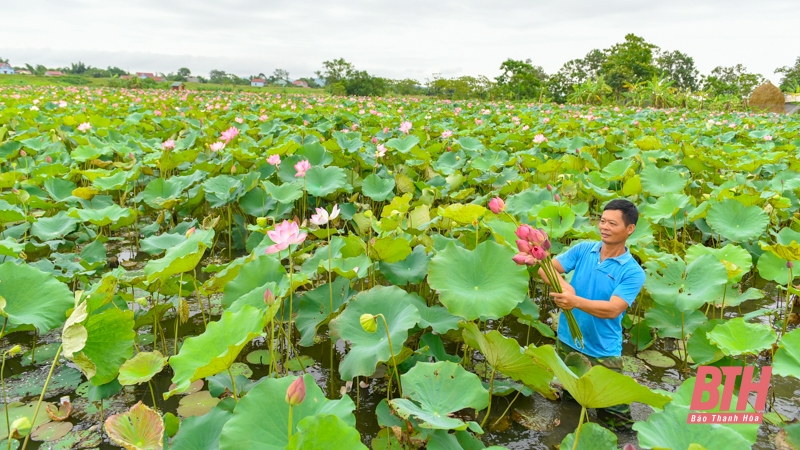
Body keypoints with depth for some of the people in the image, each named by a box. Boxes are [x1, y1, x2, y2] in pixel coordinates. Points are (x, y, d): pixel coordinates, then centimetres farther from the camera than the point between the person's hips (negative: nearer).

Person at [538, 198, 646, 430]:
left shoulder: (633, 272, -14)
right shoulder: (583, 249, -4)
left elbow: (613, 309, -25)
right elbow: (547, 268, -8)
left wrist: (576, 301, -39)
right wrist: (563, 284, -29)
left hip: (603, 352, -3)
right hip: (567, 342, 3)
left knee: (616, 419, 6)